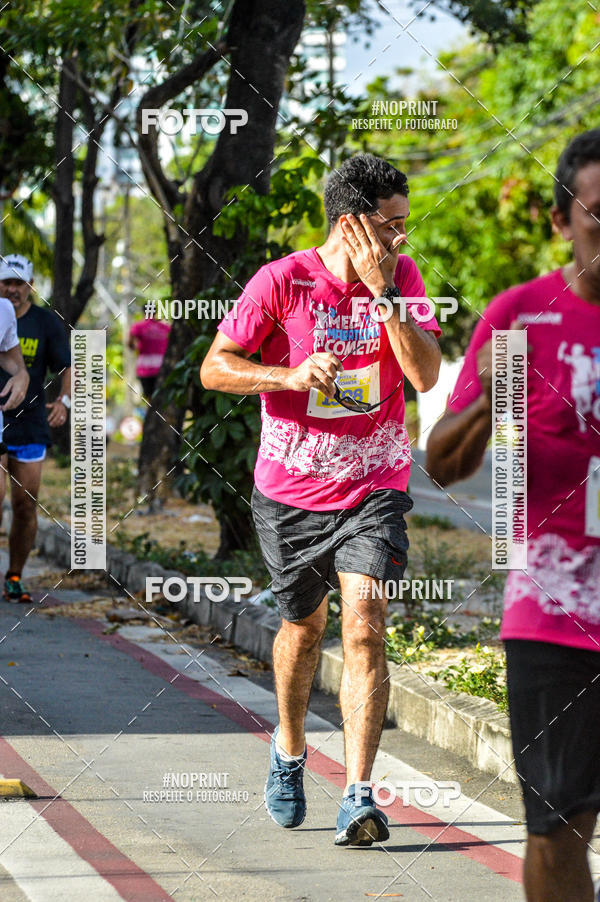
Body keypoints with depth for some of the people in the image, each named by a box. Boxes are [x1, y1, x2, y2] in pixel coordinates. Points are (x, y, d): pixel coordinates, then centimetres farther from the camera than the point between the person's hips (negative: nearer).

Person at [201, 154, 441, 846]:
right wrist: (289, 375, -24)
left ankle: (358, 795, -16)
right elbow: (214, 368, -9)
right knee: (303, 626, 17)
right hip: (290, 489, 0)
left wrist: (382, 291, -20)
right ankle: (289, 750, 44)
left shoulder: (401, 277, -3)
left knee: (364, 627, -15)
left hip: (373, 487, 0)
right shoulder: (282, 281, -11)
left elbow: (426, 374, -14)